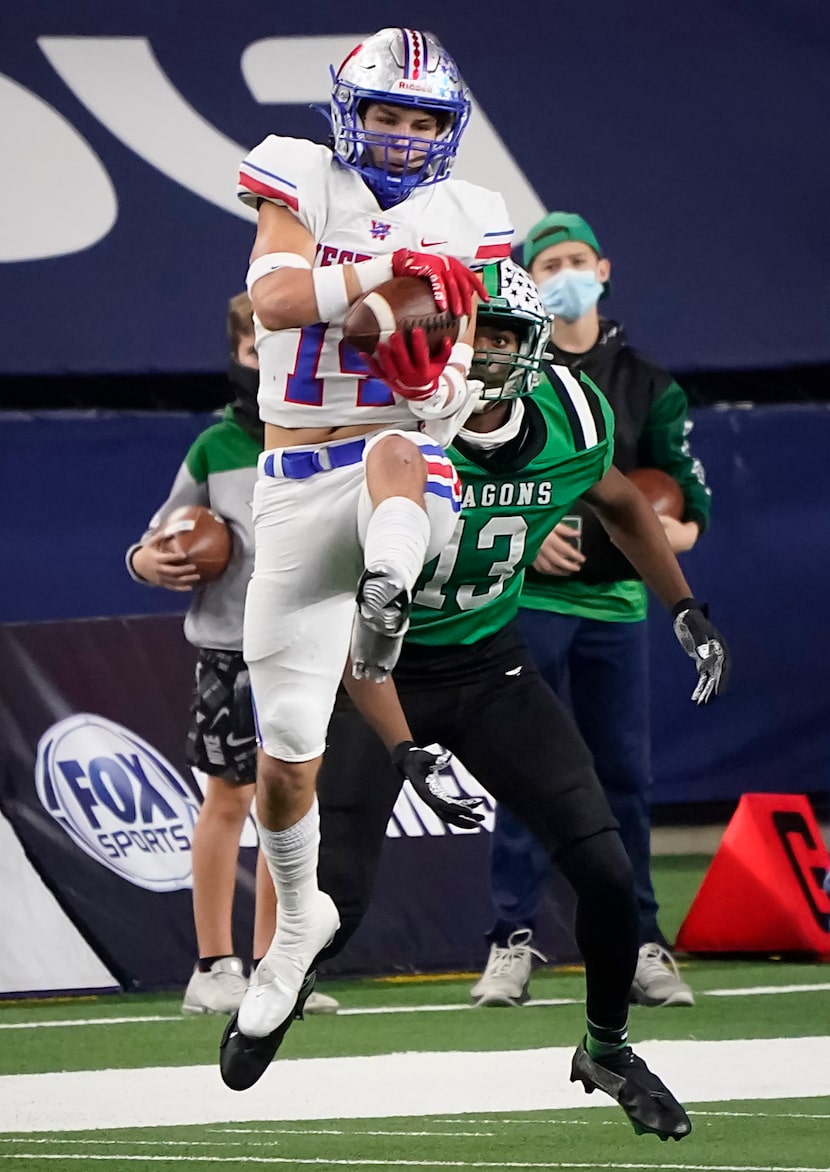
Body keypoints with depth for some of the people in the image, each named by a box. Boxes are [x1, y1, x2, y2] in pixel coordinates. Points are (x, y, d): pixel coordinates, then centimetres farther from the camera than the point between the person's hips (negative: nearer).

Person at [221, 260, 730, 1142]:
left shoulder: (570, 418, -13)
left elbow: (620, 506, 13)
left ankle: (607, 1050, 19)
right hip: (381, 672, -4)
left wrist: (686, 611, 9)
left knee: (604, 869, -7)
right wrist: (402, 751, -36)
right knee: (336, 898, -12)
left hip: (488, 667, 4)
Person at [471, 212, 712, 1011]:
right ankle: (511, 944, -4)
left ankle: (636, 946, 6)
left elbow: (689, 483, 9)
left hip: (616, 602, 3)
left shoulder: (644, 382, 12)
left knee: (625, 776, 2)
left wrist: (683, 527, -14)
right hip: (526, 596, -3)